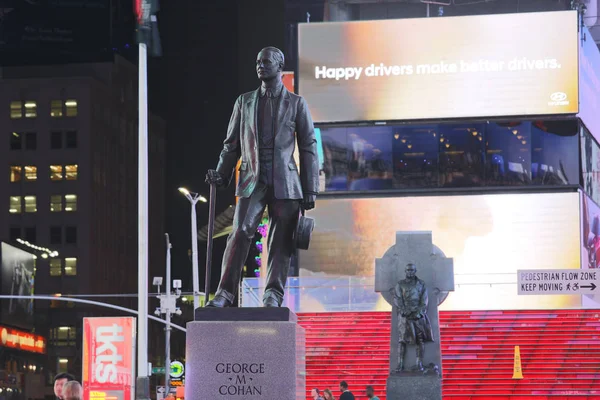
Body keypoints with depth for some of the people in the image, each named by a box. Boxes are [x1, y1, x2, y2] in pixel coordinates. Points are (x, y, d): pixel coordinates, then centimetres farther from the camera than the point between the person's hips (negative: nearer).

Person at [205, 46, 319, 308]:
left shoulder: (296, 104, 9)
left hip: (285, 183, -1)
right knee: (239, 234, -13)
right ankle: (225, 293, -13)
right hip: (252, 180, 1)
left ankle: (273, 296, 3)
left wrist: (311, 190, 1)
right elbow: (232, 143, 17)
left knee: (280, 241, -2)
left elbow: (308, 148, 7)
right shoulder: (244, 102, 16)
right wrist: (221, 174, 1)